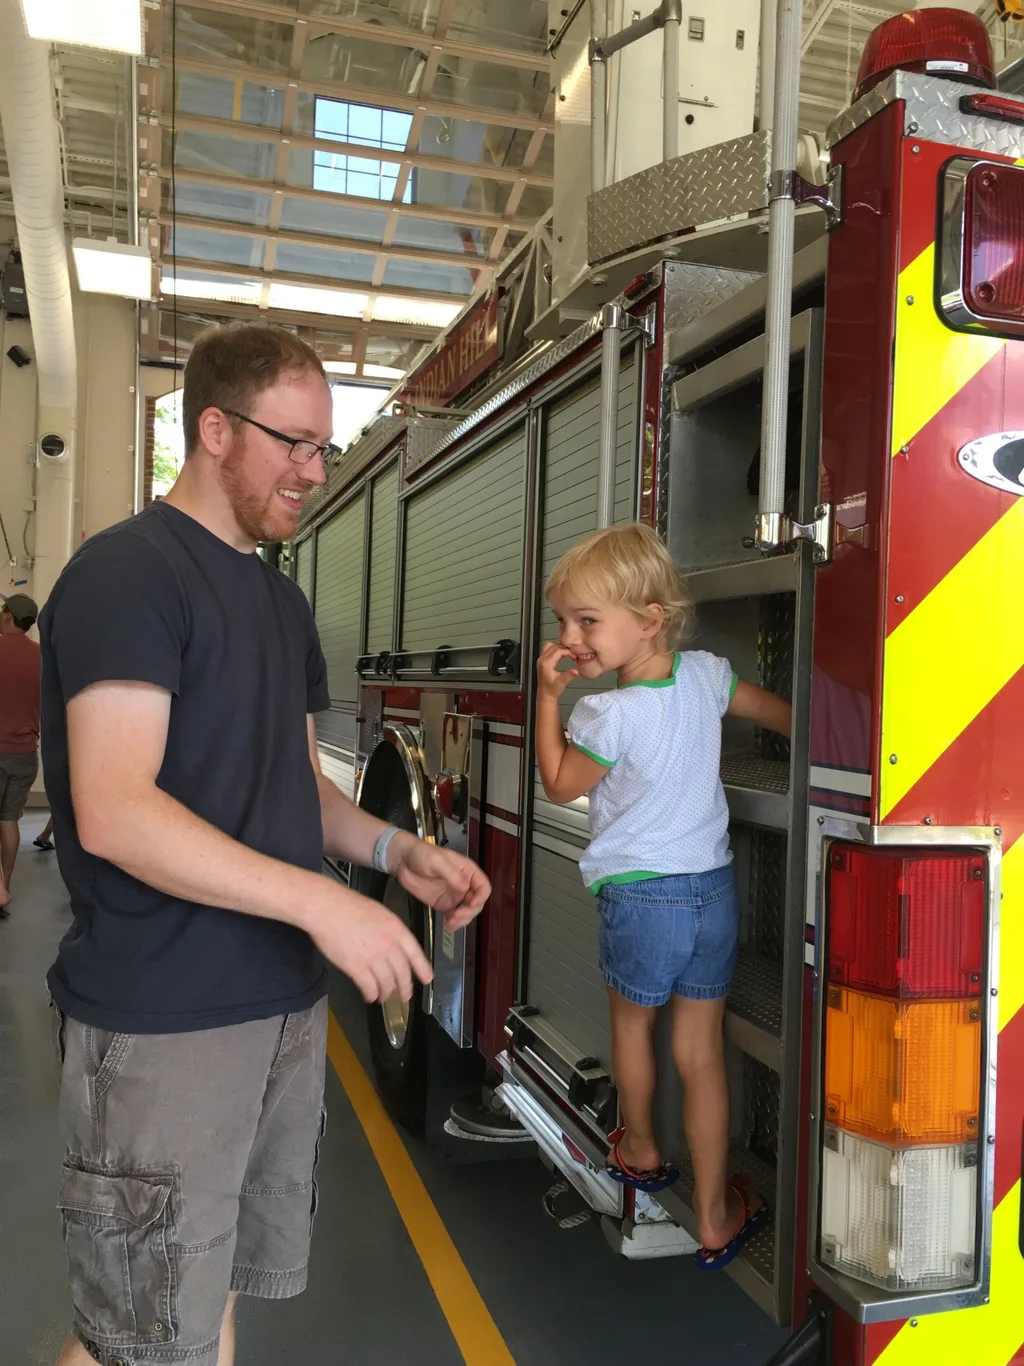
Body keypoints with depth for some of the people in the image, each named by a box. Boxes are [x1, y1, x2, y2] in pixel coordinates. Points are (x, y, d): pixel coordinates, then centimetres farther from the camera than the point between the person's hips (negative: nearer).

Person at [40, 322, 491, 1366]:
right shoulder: (125, 573, -13)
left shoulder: (281, 600, 14)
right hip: (160, 1023, -8)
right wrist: (319, 901, -26)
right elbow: (113, 812, -22)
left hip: (286, 1002, 8)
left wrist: (395, 851, 1)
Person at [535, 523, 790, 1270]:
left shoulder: (610, 714, -21)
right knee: (702, 1050, 12)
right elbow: (785, 714, 11)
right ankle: (715, 1218, 21)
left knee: (632, 1021, 23)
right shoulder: (707, 674, -4)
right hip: (715, 888, 5)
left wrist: (548, 696, -3)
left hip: (641, 897, -4)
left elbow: (560, 784, -3)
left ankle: (640, 1151, 45)